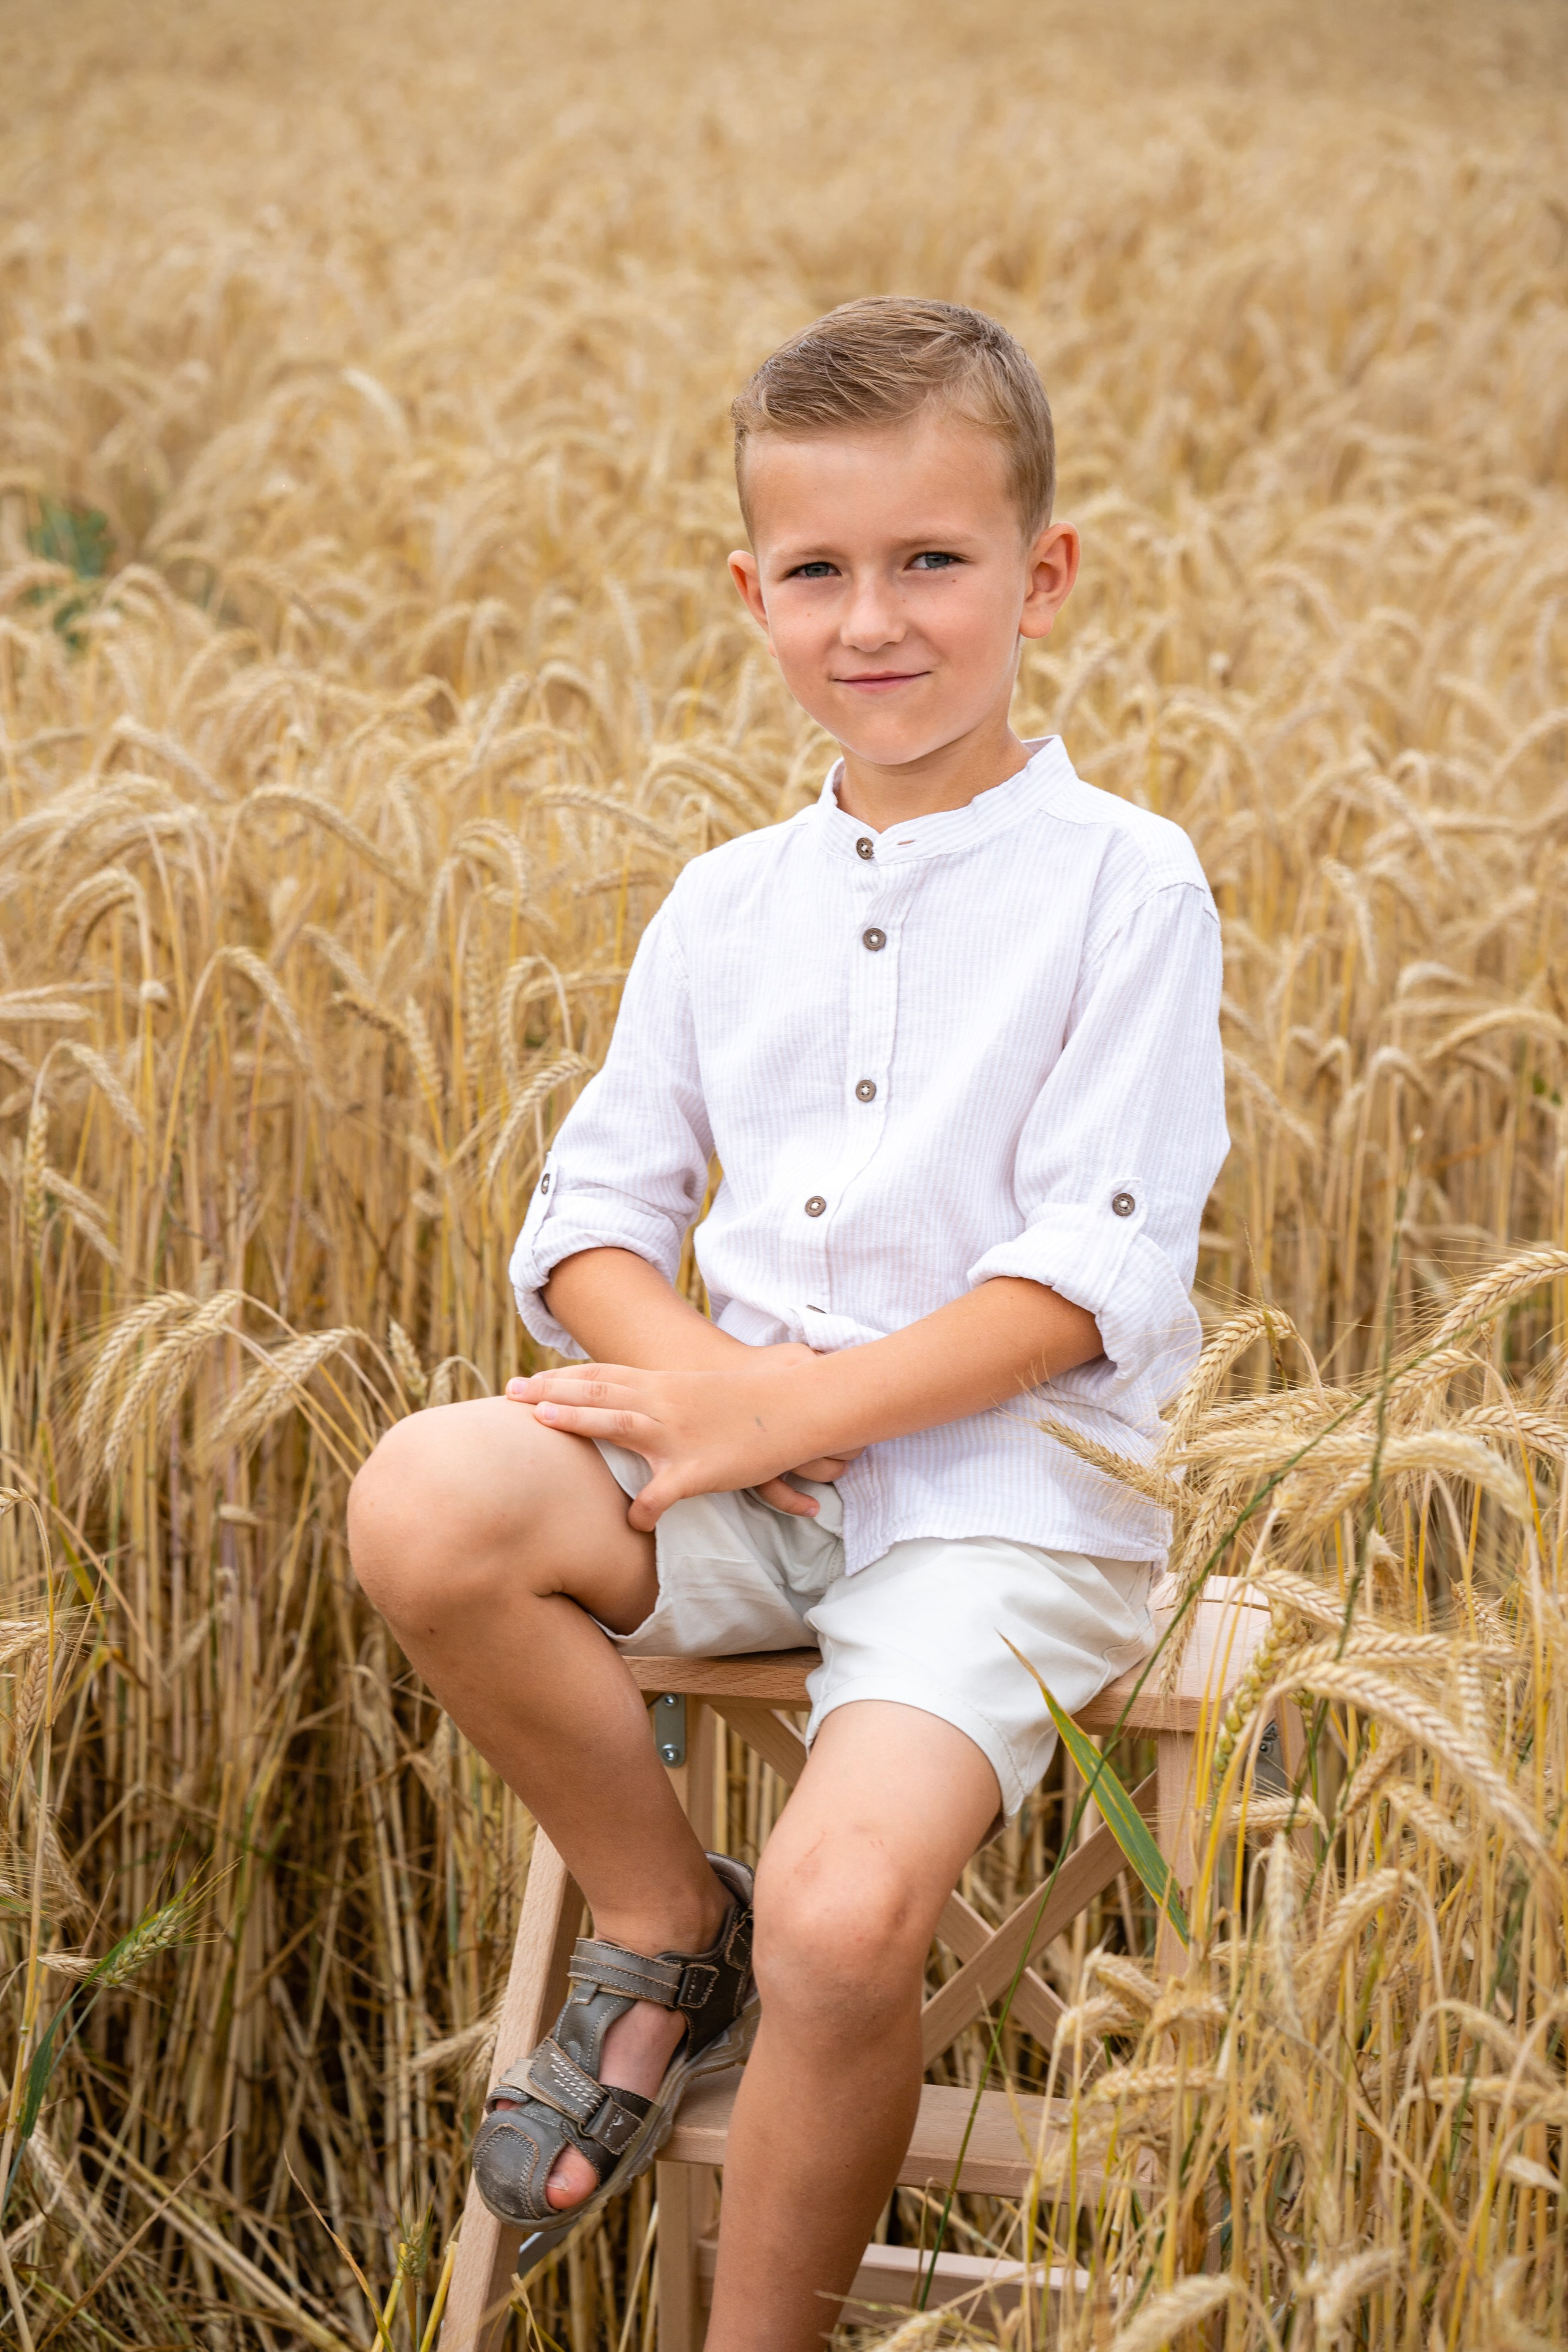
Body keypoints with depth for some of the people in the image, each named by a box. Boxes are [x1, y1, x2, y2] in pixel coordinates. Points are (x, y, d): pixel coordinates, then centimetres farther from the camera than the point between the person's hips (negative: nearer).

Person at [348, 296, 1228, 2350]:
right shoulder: (728, 903, 11)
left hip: (1004, 1488, -5)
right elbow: (588, 1219, 11)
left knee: (845, 1916, -28)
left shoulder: (1123, 885, -5)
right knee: (424, 1503, -24)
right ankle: (664, 1927, -1)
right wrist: (693, 1368, -11)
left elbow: (1090, 1277, -11)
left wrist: (781, 1410, -17)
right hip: (741, 1442, 5)